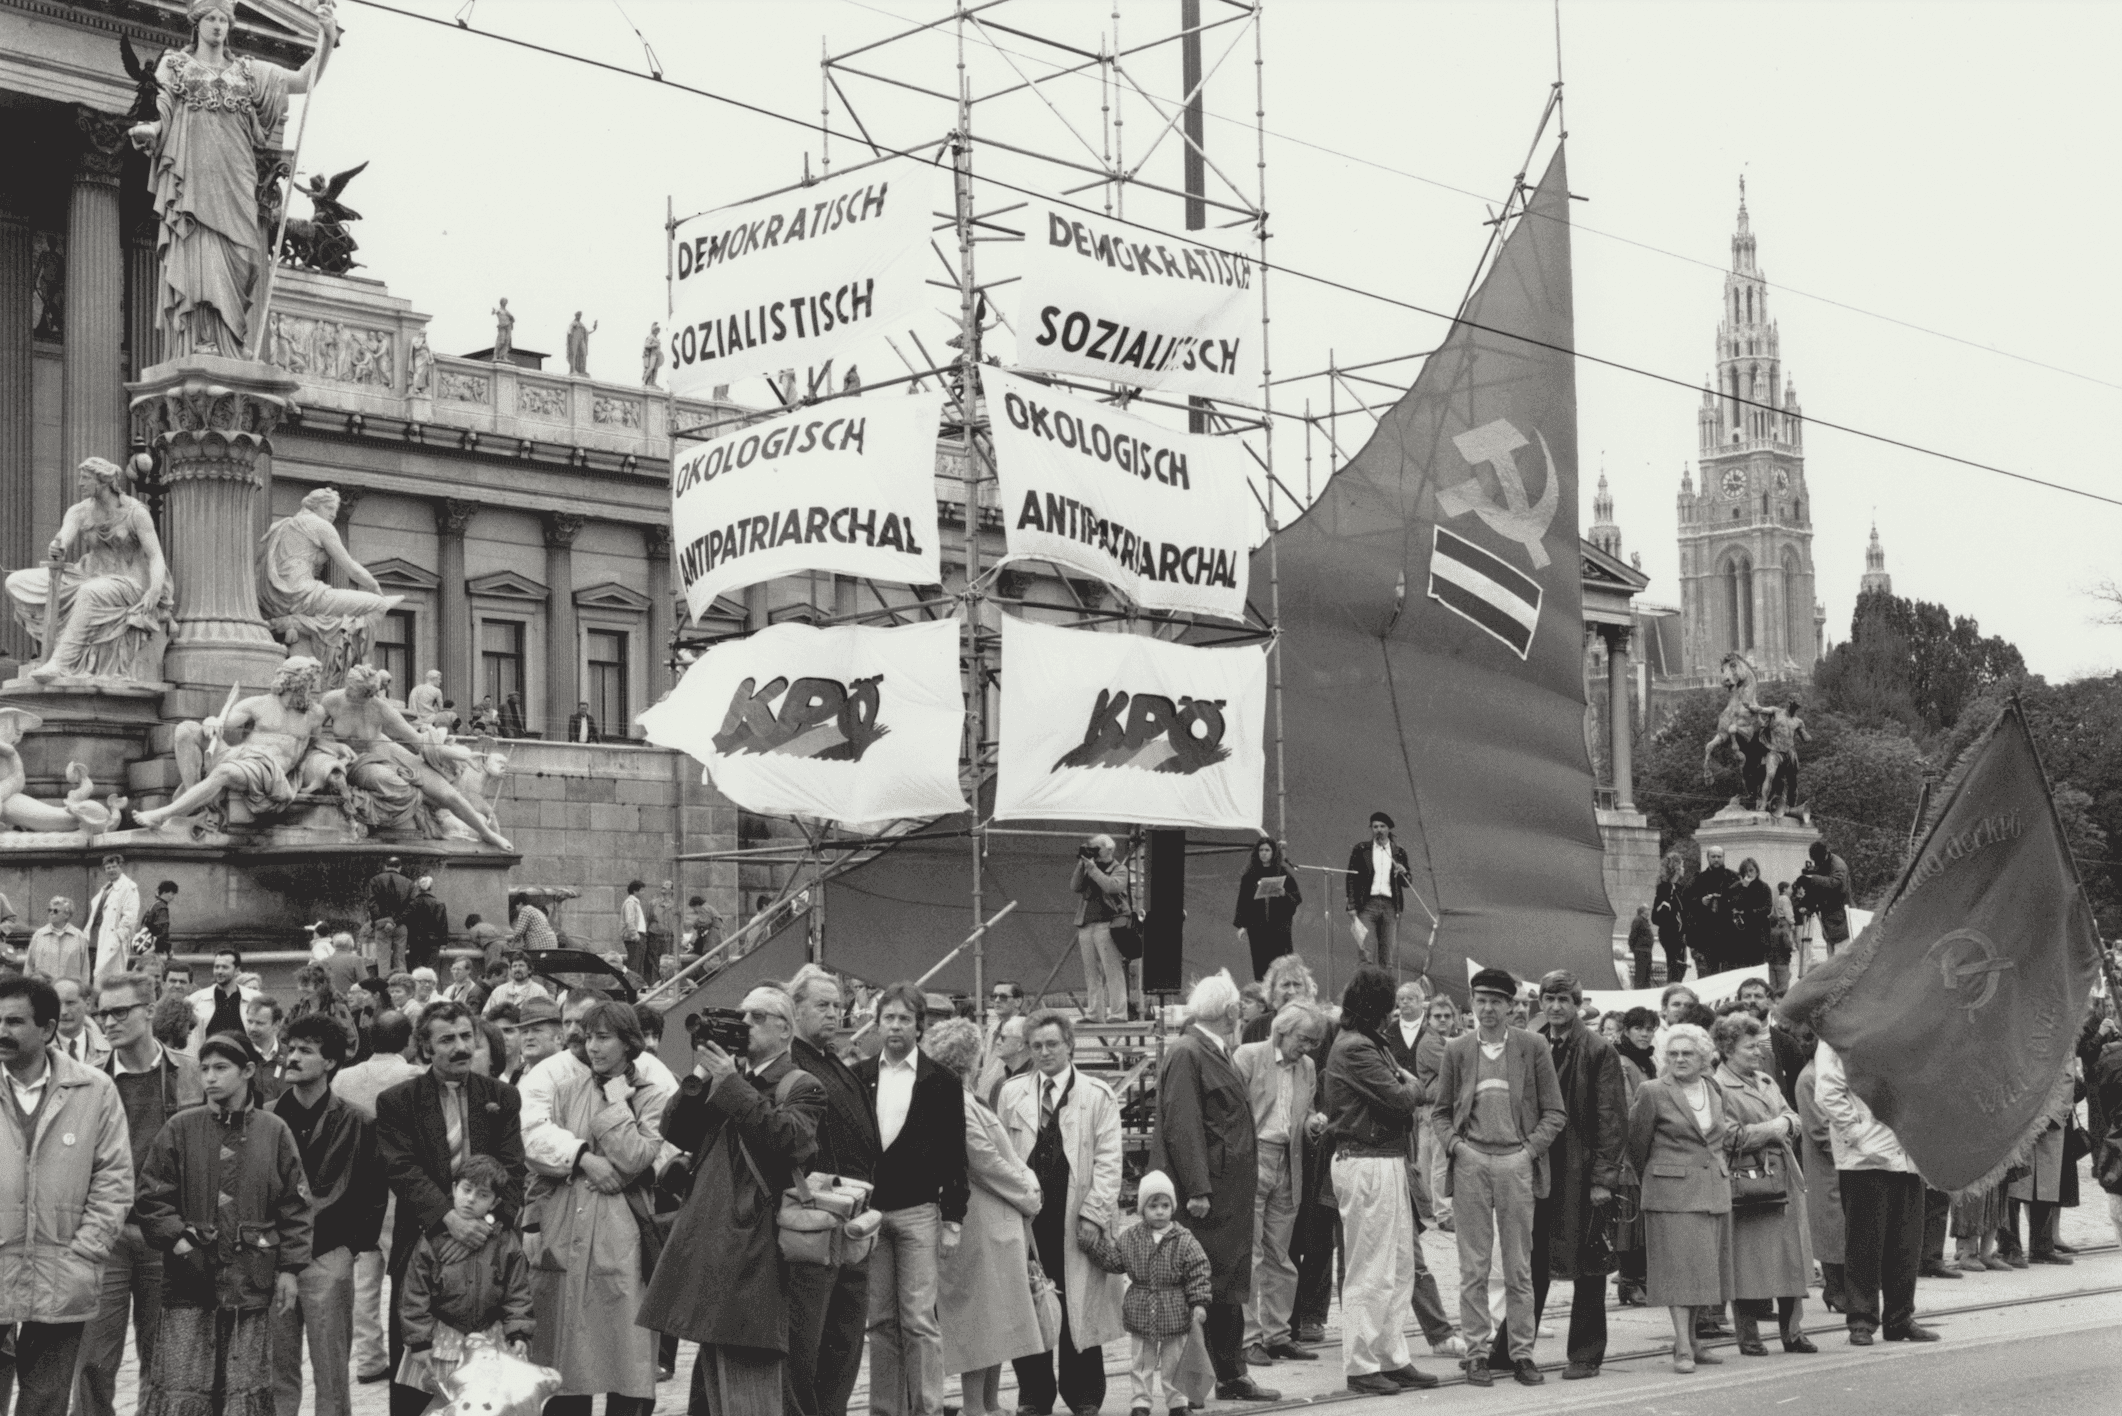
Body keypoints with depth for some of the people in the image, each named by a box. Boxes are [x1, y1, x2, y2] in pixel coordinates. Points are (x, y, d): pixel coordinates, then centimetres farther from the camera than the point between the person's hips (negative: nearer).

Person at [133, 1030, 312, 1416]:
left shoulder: (274, 1131, 3)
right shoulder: (180, 1129, 3)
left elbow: (296, 1206, 5)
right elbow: (150, 1195, 4)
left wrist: (290, 1267, 0)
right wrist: (175, 1237, -10)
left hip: (252, 1283, 0)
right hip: (190, 1281, 0)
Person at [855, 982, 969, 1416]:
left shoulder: (941, 1082, 2)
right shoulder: (858, 1078, 7)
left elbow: (954, 1157, 2)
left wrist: (952, 1220, -3)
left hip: (918, 1212, -2)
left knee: (919, 1321, -5)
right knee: (881, 1322, 6)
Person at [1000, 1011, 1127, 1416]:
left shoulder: (1098, 1095, 3)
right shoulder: (1011, 1093, 9)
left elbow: (1108, 1162, -2)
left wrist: (1094, 1214, -11)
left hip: (1077, 1221, -2)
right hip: (1025, 1219, 2)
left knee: (1079, 1311, 3)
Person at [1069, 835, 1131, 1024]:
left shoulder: (1119, 869, 4)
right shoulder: (1087, 869, 19)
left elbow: (1112, 886, -15)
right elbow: (1074, 886, 6)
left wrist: (1092, 868, -12)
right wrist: (1081, 866, -3)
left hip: (1107, 925, -6)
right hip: (1086, 926, 6)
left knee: (1113, 971, -9)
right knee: (1091, 973, 5)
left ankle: (1118, 1013, -9)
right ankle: (1094, 1013, 8)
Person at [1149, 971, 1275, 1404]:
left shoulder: (1216, 1055, 17)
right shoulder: (1185, 1054, -14)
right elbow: (1181, 1127, -21)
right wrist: (1197, 1190, -25)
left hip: (1229, 1197, 10)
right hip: (1203, 1199, -10)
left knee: (1229, 1288, 14)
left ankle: (1232, 1376, 21)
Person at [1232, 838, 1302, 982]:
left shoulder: (1284, 873, 4)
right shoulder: (1250, 875, 8)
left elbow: (1297, 899, 4)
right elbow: (1243, 901, 8)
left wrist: (1285, 894, -16)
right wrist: (1241, 926, 2)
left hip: (1279, 927, -1)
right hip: (1257, 928, 1)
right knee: (1260, 967, 0)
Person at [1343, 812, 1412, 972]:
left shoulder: (1399, 852, 13)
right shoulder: (1361, 849, 8)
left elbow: (1407, 883, 18)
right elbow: (1351, 879, 6)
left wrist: (1404, 873, -4)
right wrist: (1352, 906, -3)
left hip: (1390, 905, 2)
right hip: (1367, 904, -2)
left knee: (1390, 958, -3)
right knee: (1367, 955, -11)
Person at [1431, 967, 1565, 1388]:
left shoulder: (1533, 1048, 6)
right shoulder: (1456, 1050, 9)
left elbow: (1554, 1112, 7)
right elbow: (1441, 1112, 14)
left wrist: (1531, 1148, -5)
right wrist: (1452, 1143, -3)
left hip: (1516, 1163, -1)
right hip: (1470, 1162, 1)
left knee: (1519, 1266, 3)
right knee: (1473, 1266, 2)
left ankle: (1522, 1353, 10)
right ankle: (1477, 1353, 7)